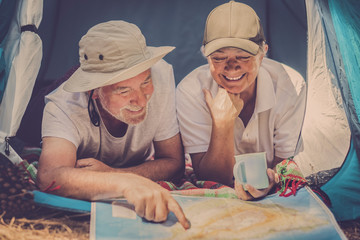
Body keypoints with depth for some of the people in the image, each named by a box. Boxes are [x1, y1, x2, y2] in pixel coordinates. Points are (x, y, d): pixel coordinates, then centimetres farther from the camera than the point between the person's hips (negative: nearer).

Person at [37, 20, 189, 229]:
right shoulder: (63, 107, -29)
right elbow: (50, 178, -47)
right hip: (82, 207, -1)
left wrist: (112, 174, -32)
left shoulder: (160, 75, -23)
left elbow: (174, 162, -16)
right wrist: (127, 182, -61)